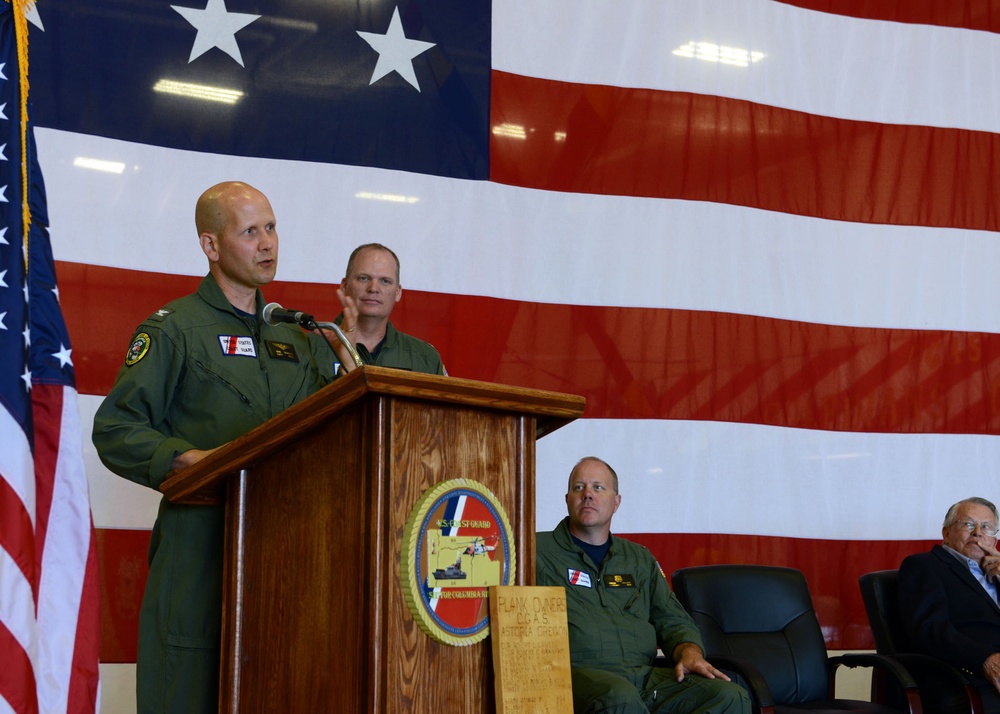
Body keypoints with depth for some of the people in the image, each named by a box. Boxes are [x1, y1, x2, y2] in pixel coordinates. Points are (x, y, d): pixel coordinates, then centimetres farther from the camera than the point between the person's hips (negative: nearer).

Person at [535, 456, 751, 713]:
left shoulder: (641, 559, 26)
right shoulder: (537, 551, 11)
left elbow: (674, 621, 25)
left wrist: (690, 654, 1)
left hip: (644, 674, 5)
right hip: (578, 671, -5)